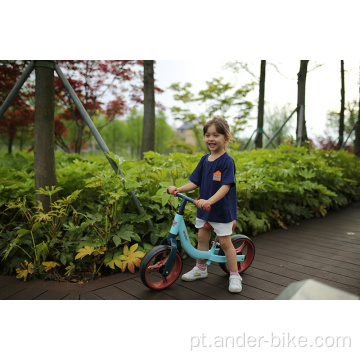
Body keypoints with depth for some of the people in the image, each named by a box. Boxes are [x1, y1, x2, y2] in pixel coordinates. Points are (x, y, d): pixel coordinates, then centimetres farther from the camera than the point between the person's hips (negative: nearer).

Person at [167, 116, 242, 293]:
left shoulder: (227, 161, -16)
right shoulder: (204, 160, 3)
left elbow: (226, 186, -24)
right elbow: (195, 182, 4)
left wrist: (210, 201, -36)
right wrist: (178, 189, -10)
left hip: (222, 209, -6)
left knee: (225, 242, 2)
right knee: (202, 237, 16)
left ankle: (234, 275, 21)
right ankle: (200, 268, 36)